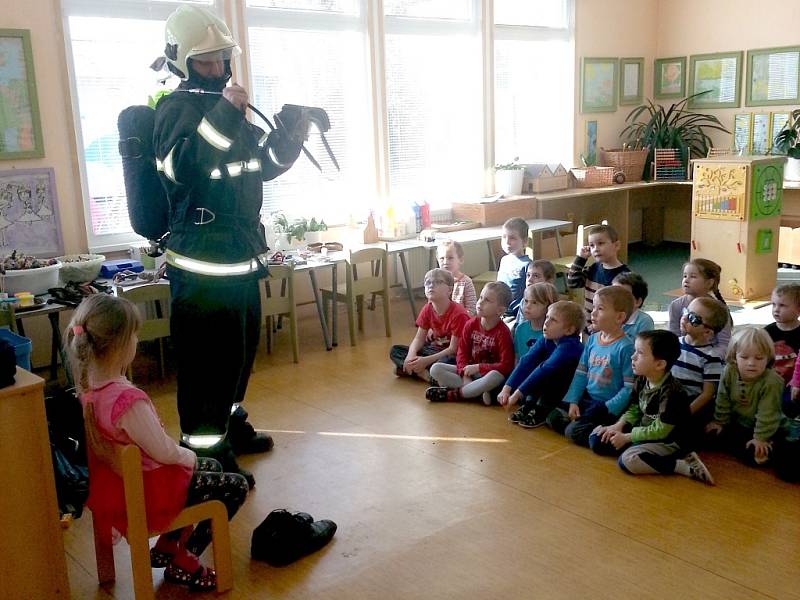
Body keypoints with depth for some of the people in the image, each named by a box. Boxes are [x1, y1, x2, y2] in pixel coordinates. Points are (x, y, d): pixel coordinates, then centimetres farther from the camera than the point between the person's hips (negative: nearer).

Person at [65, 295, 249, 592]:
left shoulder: (88, 386, -8)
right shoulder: (127, 399, -36)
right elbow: (164, 452, -23)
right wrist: (190, 457, -4)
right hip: (147, 493, -9)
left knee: (212, 466, 26)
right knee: (236, 486, 6)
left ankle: (166, 545, 29)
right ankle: (182, 563, 15)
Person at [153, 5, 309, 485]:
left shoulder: (229, 105, 16)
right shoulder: (176, 108, -11)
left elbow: (263, 165, 22)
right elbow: (180, 167, -30)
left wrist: (290, 135, 4)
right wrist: (223, 116, -37)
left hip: (242, 256, 9)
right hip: (201, 263, -9)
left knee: (242, 348, 20)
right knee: (206, 357, -6)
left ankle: (230, 425, 37)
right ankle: (205, 455, 3)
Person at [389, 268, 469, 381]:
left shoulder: (458, 314, -23)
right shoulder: (427, 309, -3)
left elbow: (453, 349, -23)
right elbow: (419, 338, -2)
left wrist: (426, 360, -28)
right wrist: (411, 355, -23)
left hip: (451, 356, -7)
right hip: (434, 350, 7)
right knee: (395, 351, -5)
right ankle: (423, 372, -21)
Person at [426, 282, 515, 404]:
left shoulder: (502, 333, -15)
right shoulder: (471, 324, -2)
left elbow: (506, 366, -19)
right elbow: (462, 352, 0)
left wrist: (478, 367, -17)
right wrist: (465, 374, -16)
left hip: (488, 373, -5)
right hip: (470, 370, 5)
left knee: (496, 376, -41)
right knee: (435, 369, -14)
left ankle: (451, 394, -24)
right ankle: (478, 392, -25)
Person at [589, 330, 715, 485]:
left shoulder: (671, 392, -25)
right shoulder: (641, 381, -1)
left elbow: (660, 431, -23)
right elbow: (634, 409, 12)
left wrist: (626, 437, -17)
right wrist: (619, 426, -6)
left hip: (669, 441, -8)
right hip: (643, 433, 8)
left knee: (628, 460, -33)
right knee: (597, 437, 2)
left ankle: (686, 465, -22)